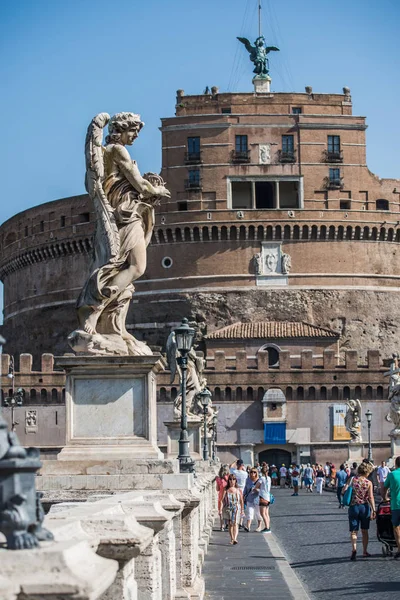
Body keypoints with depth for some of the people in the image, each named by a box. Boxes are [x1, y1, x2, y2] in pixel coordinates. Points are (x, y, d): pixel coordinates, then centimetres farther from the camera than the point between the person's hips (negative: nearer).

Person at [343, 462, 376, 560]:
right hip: (365, 507, 1)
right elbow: (371, 497, -9)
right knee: (364, 531, 16)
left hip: (354, 507, -1)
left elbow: (344, 490, -9)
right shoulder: (368, 483, -4)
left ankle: (354, 549, -20)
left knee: (353, 531, 1)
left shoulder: (353, 479, -5)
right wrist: (373, 510, -8)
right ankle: (365, 551, 20)